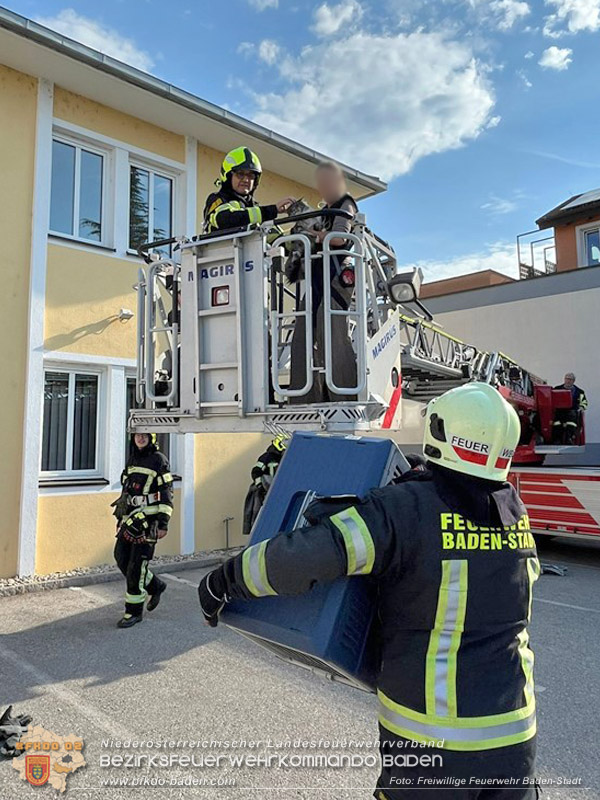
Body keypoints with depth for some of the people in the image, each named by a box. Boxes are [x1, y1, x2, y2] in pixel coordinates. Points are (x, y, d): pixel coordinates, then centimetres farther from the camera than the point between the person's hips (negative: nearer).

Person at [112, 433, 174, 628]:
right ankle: (154, 586, 28)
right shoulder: (132, 460, 14)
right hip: (130, 520, 8)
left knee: (136, 566, -4)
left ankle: (134, 612, 11)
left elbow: (166, 493, -11)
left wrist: (163, 523, -16)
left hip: (147, 522, -7)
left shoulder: (159, 460, -8)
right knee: (121, 559, 8)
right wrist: (121, 519, 21)